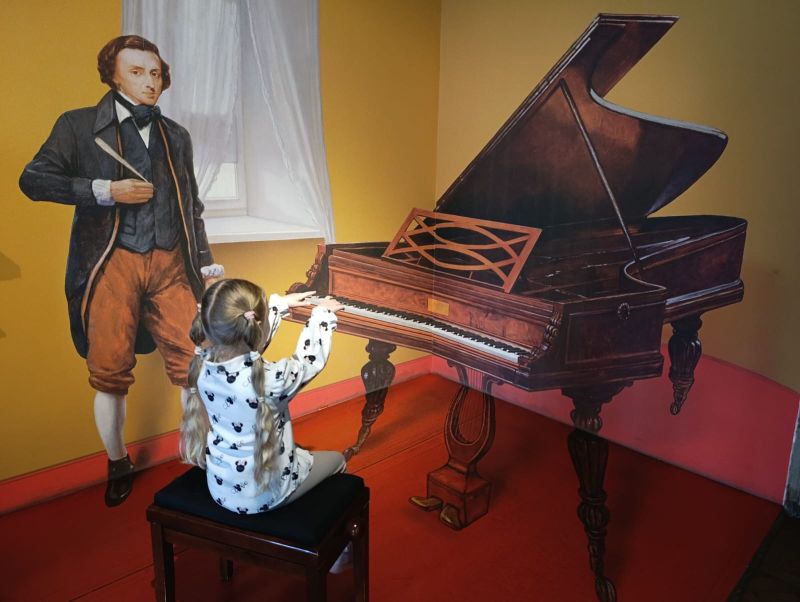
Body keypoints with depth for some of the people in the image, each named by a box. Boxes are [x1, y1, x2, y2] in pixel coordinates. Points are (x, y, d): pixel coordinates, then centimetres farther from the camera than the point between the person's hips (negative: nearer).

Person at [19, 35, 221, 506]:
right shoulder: (79, 126, 4)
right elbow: (33, 180, -3)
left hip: (170, 263, 2)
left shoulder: (176, 136, 15)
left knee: (193, 364, -2)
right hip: (111, 263, -2)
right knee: (110, 373, 4)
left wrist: (207, 263, 13)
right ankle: (118, 465, 25)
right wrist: (105, 190, -13)